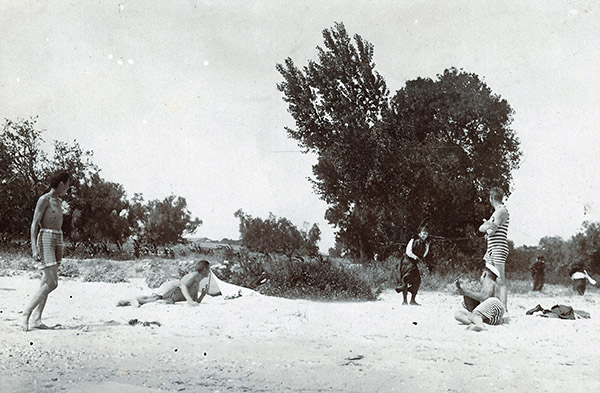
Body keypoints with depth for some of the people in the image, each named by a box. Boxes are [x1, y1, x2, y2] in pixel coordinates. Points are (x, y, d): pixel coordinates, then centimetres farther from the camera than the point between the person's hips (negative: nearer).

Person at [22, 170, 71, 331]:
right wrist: (34, 248, -20)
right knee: (51, 283, -15)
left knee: (47, 282, 4)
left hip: (57, 240, 8)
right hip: (46, 239, -8)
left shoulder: (59, 202, 17)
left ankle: (36, 319, 5)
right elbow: (34, 224, -11)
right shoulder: (44, 200, -7)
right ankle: (26, 312, -6)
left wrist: (60, 250, 22)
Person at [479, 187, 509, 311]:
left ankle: (504, 308, -15)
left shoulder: (502, 211, -7)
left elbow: (491, 231, -14)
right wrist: (487, 225, -6)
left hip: (499, 248, -9)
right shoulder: (496, 212, 22)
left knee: (500, 281, -12)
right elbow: (481, 228, 15)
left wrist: (486, 224, 5)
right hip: (491, 249, 9)